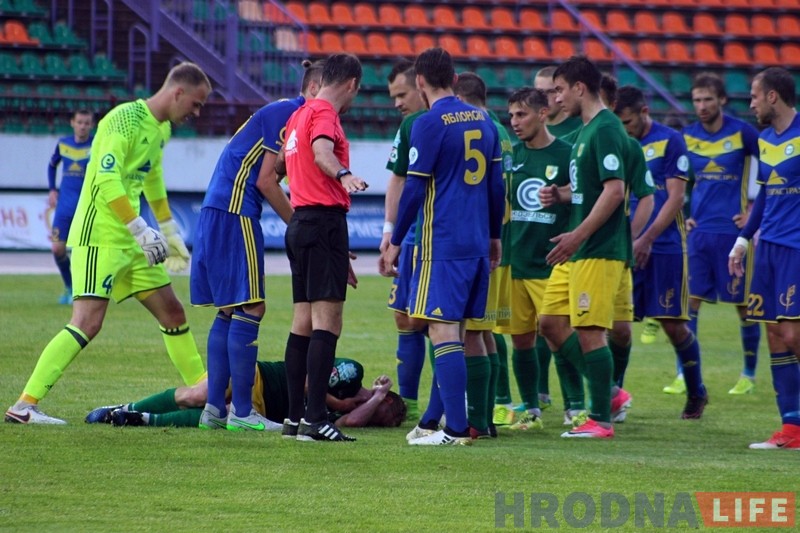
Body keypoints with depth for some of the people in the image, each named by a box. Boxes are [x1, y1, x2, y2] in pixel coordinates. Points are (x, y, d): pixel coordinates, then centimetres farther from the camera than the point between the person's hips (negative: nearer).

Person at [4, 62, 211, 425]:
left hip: (129, 240, 9)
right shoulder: (126, 119, -15)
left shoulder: (161, 128, 14)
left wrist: (169, 232, 32)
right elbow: (106, 178, -25)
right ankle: (24, 405, -18)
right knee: (88, 321, -17)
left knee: (172, 313, 11)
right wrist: (141, 230, -27)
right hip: (98, 235, -9)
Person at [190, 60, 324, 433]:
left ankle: (215, 408, 12)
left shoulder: (286, 114, 19)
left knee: (229, 311, 11)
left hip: (219, 212, 10)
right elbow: (266, 182, -15)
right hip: (235, 215, -10)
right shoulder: (286, 114, -11)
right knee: (249, 309, -8)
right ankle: (241, 412, -8)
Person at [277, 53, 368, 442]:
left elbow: (279, 165, 34)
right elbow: (322, 151, -29)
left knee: (303, 322, 12)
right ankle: (314, 420, -20)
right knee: (327, 321, -13)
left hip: (299, 222, 10)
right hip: (325, 220, -10)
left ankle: (295, 417, 13)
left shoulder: (299, 114, 19)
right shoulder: (324, 112, -8)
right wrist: (343, 174, -48)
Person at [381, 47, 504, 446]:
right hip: (477, 244, 7)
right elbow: (496, 184, 14)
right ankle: (433, 420, 21)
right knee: (451, 331, 14)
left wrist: (395, 243, -2)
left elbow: (414, 189, -10)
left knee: (443, 330, -7)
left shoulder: (429, 124, -10)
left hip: (441, 244, -7)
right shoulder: (483, 121, 11)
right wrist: (493, 236, 24)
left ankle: (456, 428, -12)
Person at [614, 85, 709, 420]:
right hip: (626, 248, 4)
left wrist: (647, 239, -15)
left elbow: (676, 197, -9)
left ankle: (696, 393, 18)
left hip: (665, 246, -4)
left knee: (673, 324, 1)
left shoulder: (670, 141, -4)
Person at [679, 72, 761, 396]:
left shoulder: (742, 133, -5)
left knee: (743, 303, 3)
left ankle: (749, 374, 14)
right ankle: (684, 375, 1)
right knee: (689, 301, -2)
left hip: (732, 229, -3)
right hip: (698, 232, 3)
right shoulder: (687, 137, 6)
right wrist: (684, 215, 8)